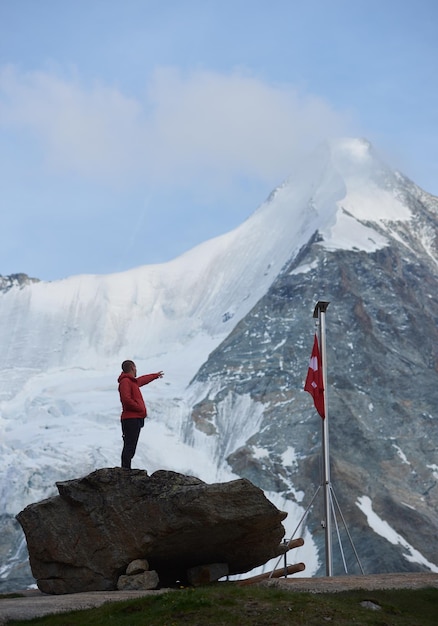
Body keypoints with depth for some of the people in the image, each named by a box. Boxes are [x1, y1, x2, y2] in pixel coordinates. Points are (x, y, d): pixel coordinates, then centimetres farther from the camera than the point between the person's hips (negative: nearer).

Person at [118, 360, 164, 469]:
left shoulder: (133, 381, 22)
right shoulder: (125, 381, -9)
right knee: (129, 447, -14)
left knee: (130, 447, 8)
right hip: (131, 419, -10)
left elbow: (143, 380, 43)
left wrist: (155, 375, 59)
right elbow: (126, 399, -21)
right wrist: (140, 409, -13)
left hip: (135, 419, 10)